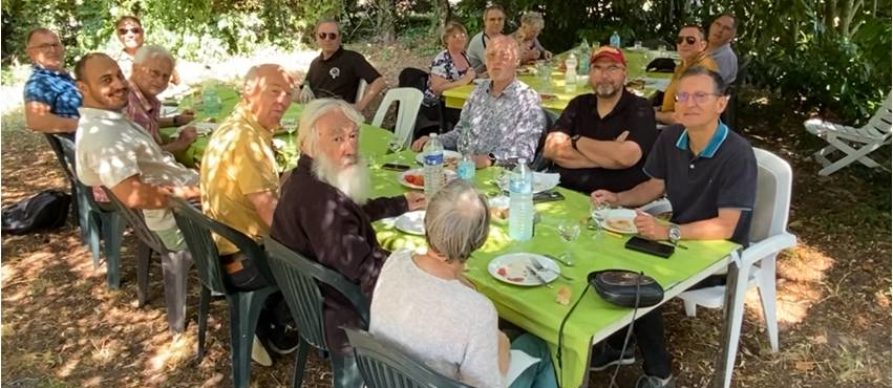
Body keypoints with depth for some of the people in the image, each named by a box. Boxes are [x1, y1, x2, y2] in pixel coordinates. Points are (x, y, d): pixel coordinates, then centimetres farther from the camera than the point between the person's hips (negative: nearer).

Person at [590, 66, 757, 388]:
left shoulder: (737, 154, -27)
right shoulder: (670, 138, -7)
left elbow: (725, 228, -29)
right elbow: (655, 186, 8)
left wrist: (669, 232, -41)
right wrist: (617, 199, -10)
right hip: (680, 238, 7)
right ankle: (618, 345, 14)